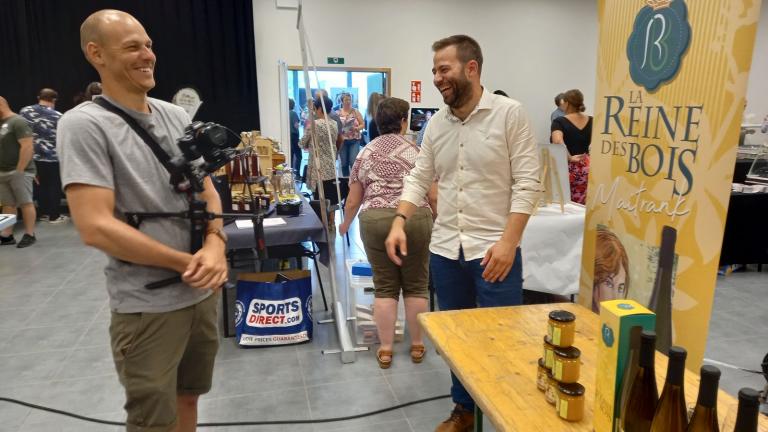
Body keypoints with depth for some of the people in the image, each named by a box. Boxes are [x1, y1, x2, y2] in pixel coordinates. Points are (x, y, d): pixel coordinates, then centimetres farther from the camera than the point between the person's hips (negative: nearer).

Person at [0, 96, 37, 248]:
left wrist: (20, 170, -19)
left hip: (19, 171, -9)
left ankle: (29, 235, 2)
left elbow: (28, 147, -18)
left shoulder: (18, 122, -10)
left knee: (26, 203, -3)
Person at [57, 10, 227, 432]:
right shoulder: (84, 124, -13)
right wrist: (187, 263, -16)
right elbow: (95, 227, -20)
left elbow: (207, 192, 9)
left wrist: (215, 244, -11)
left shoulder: (176, 116, 6)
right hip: (147, 307, -6)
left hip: (202, 292, 6)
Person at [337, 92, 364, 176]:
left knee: (353, 162, -10)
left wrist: (356, 128, -15)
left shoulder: (356, 112, 3)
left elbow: (362, 124, 3)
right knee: (344, 163, 6)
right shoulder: (337, 113, 3)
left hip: (354, 140, -1)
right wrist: (339, 131, -15)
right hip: (342, 141, 1)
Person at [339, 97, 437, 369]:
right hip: (414, 219, -2)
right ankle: (417, 345, 21)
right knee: (416, 285, 11)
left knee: (384, 287, 11)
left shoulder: (364, 154, 12)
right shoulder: (416, 151, 5)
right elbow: (433, 195, 2)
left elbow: (353, 201, 14)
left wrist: (345, 224, 30)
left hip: (374, 221, 2)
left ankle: (385, 349, 16)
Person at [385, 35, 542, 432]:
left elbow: (527, 183, -10)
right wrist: (399, 222, -5)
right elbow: (419, 178, 10)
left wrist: (508, 242, -18)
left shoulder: (510, 113, -7)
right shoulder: (436, 123, 8)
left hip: (493, 249, -5)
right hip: (444, 249, 5)